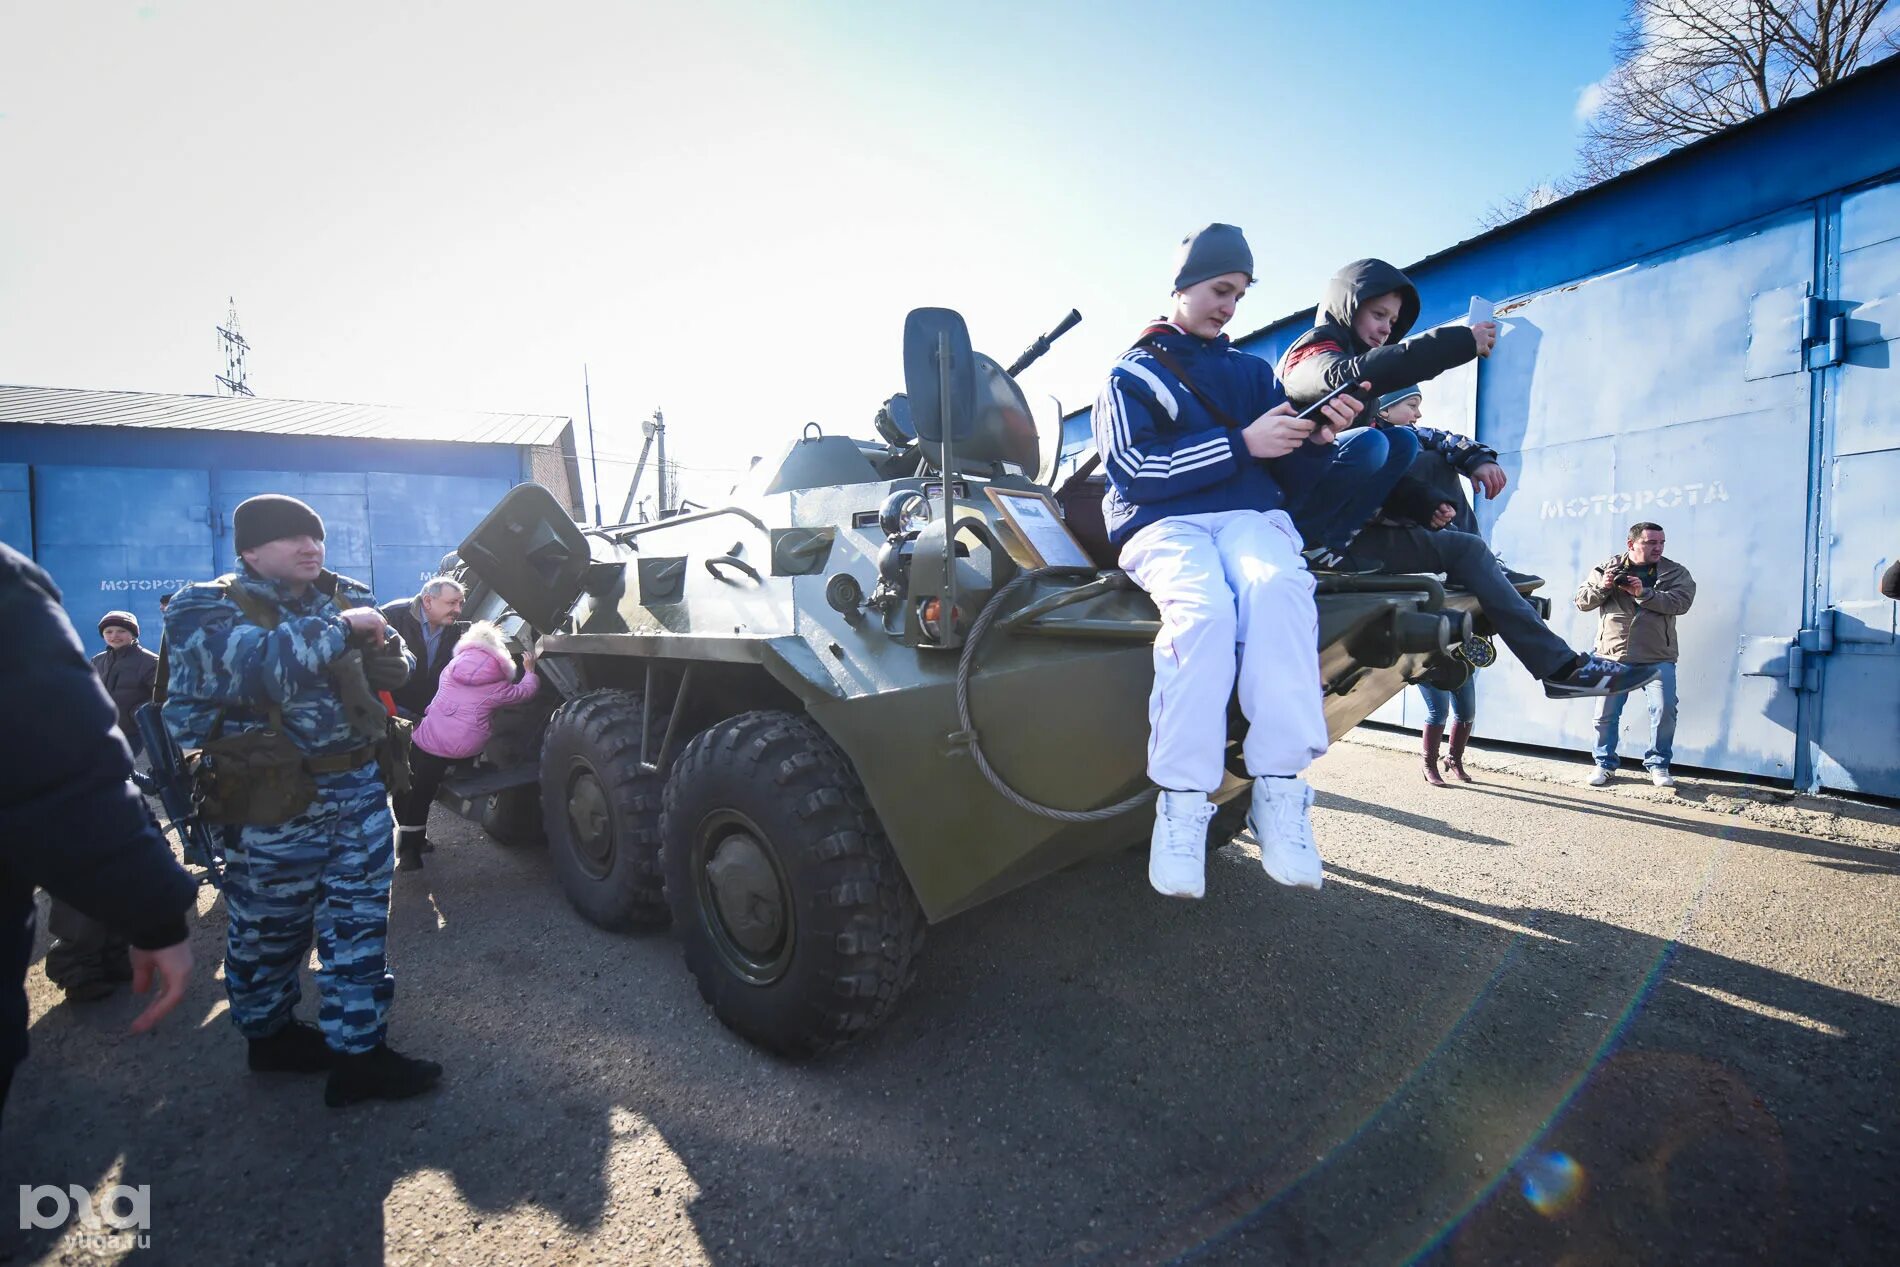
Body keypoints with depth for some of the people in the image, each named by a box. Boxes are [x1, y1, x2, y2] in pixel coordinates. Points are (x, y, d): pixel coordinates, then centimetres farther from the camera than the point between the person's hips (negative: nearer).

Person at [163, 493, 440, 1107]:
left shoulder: (346, 596, 9)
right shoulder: (203, 610, -6)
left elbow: (399, 664, 11)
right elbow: (256, 667, -26)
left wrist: (381, 648, -11)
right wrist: (339, 627, -18)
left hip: (359, 792, 4)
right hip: (273, 805, -4)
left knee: (358, 925, 7)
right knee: (268, 931, 14)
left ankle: (359, 1051, 18)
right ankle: (267, 1034, 38)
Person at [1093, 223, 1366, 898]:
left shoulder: (1253, 371, 27)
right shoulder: (1131, 375, 14)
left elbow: (1283, 451, 17)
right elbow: (1131, 468, -4)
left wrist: (1317, 431, -7)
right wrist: (1241, 444, -9)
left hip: (1252, 516, 3)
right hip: (1163, 523, -2)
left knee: (1278, 589, -35)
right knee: (1204, 607, -38)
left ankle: (1278, 788, -34)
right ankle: (1182, 801, -32)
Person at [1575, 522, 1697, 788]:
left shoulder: (1675, 572, 4)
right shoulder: (1606, 569, 6)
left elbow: (1681, 602, -12)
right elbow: (1582, 601, 3)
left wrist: (1644, 593, -23)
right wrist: (1602, 586, -15)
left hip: (1657, 658, 0)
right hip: (1613, 656, 0)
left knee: (1665, 711, -3)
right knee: (1606, 714, 3)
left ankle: (1658, 765, 15)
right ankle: (1604, 764, 18)